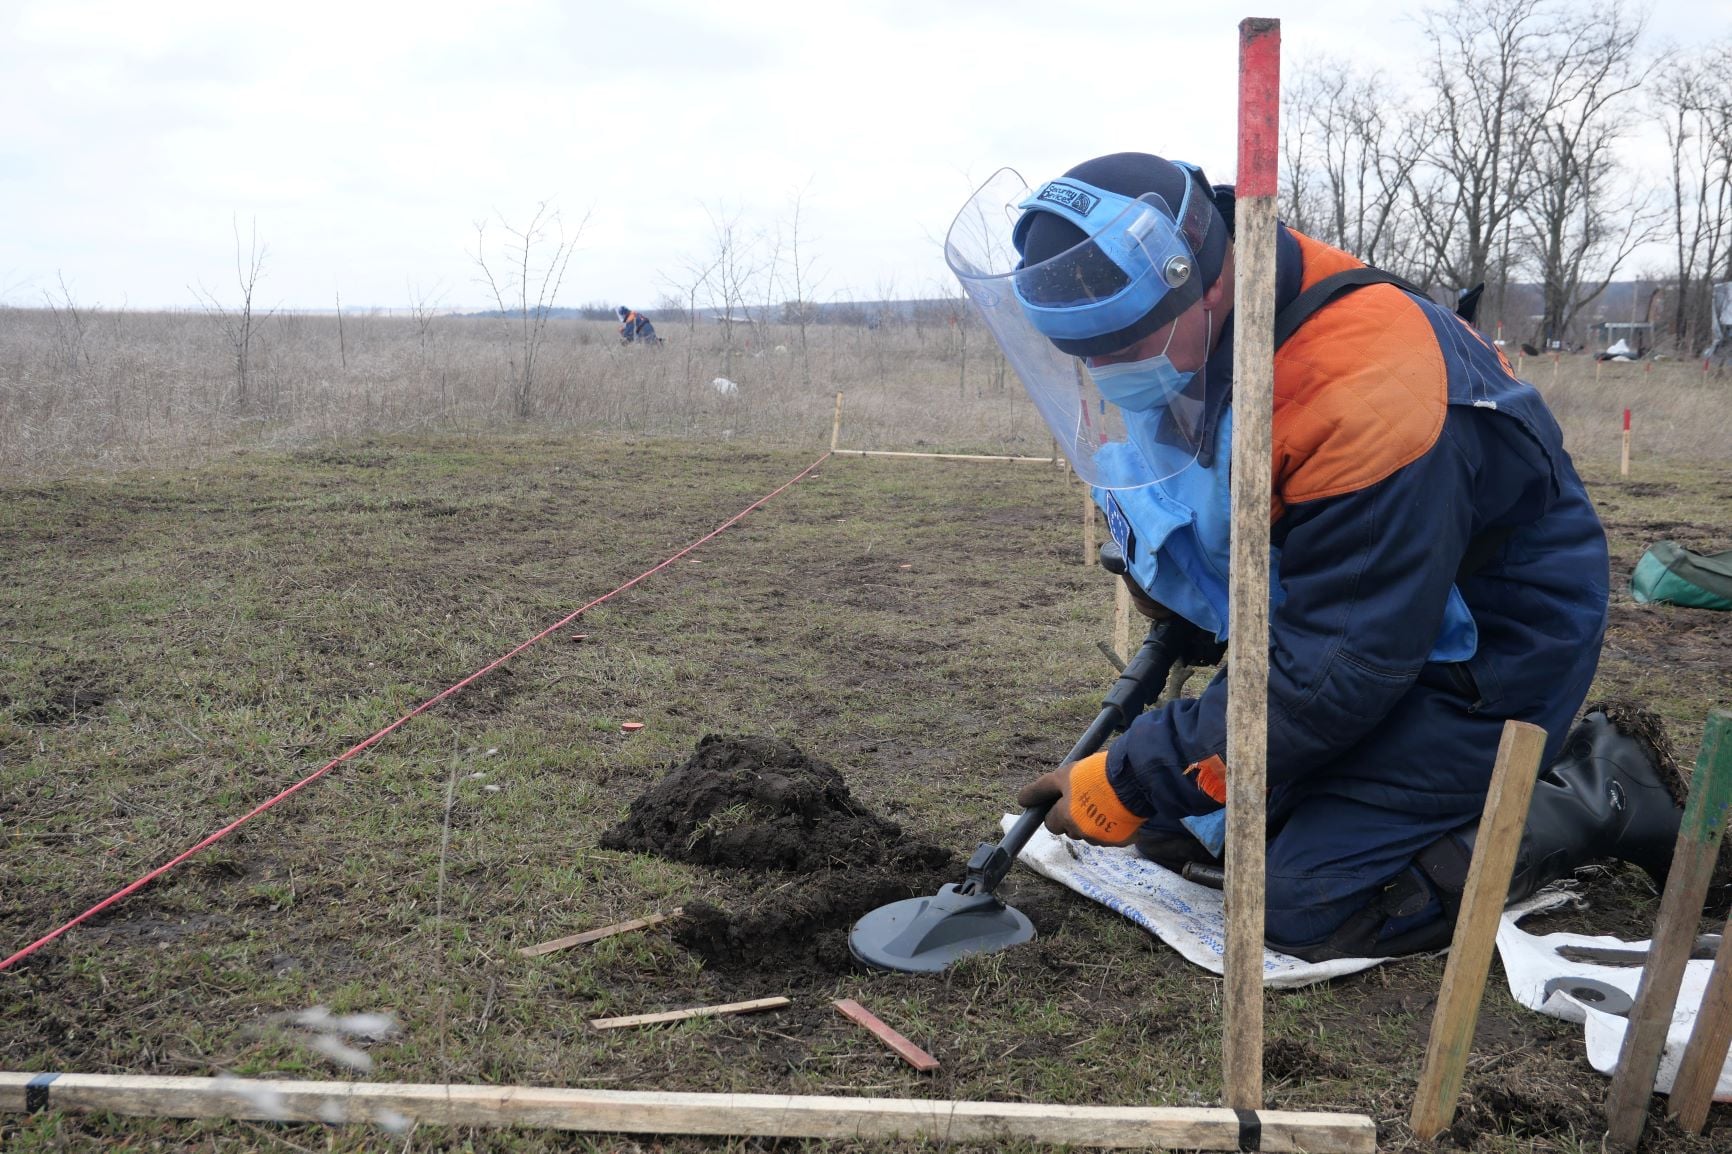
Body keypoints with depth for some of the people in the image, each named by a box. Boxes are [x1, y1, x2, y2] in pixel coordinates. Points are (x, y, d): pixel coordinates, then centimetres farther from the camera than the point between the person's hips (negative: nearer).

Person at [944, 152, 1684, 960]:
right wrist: (1159, 572, -5)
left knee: (1307, 911, -14)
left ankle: (1592, 797, 4)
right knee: (1174, 833, 8)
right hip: (1345, 611, 9)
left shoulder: (1362, 401, -36)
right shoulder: (1182, 338, -10)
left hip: (1484, 645, -8)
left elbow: (1329, 679, -31)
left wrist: (1131, 784, -24)